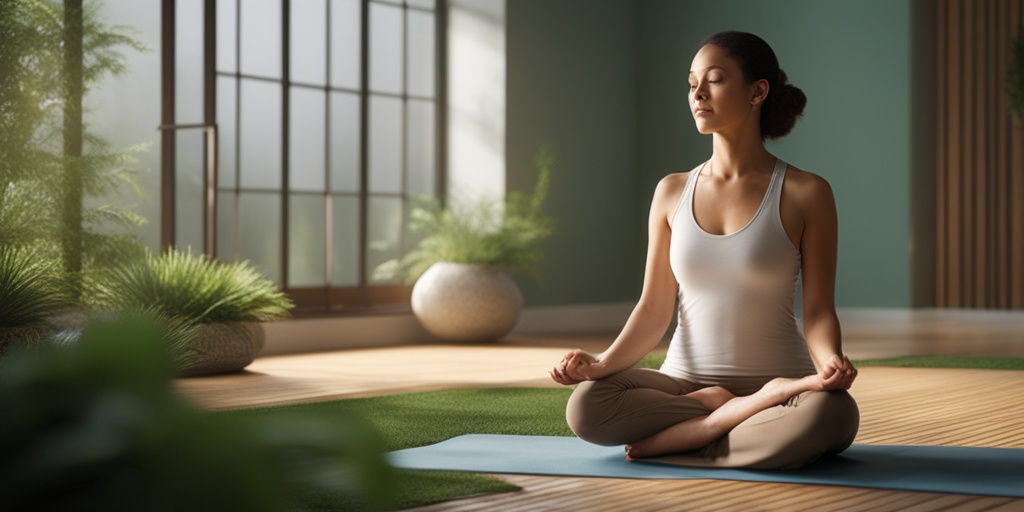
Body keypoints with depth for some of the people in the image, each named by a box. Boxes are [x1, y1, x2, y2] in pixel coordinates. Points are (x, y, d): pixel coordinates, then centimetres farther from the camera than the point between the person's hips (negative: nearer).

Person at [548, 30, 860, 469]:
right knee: (586, 406, -28)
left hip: (778, 379, -2)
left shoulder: (805, 194, -2)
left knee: (832, 414, -38)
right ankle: (759, 408, -16)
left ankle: (668, 441, -20)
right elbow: (654, 309, 6)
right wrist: (602, 364, -13)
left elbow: (818, 310, -4)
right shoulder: (673, 193, 7)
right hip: (685, 381, 3)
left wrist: (830, 362, -27)